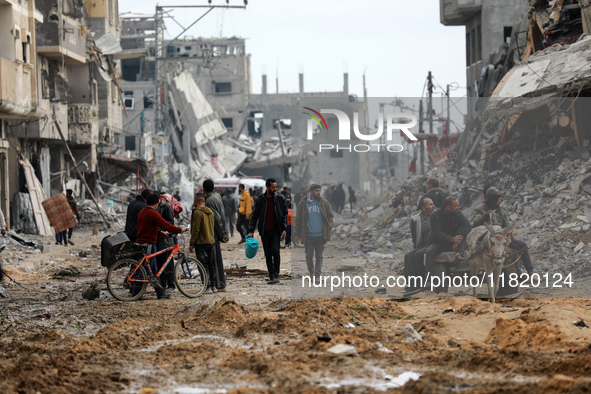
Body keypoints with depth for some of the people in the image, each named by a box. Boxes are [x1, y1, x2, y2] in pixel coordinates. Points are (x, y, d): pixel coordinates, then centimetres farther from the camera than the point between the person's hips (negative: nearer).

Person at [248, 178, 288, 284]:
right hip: (265, 232, 1)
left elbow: (284, 215, 7)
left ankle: (276, 275, -8)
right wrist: (251, 230, -3)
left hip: (276, 231, -1)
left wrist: (284, 229, -4)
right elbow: (254, 216, 5)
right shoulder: (260, 200, 2)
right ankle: (271, 276, 13)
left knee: (275, 250, -18)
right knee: (268, 254, 4)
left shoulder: (280, 199, 3)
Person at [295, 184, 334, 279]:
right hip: (308, 235, 0)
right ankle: (311, 272, 25)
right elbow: (298, 220, 7)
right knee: (309, 256, 2)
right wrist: (297, 234, 6)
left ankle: (317, 275, 2)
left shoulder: (324, 202, 3)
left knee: (319, 256, 0)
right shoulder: (303, 203, 1)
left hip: (320, 235, 0)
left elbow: (331, 216, 11)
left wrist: (329, 227, -4)